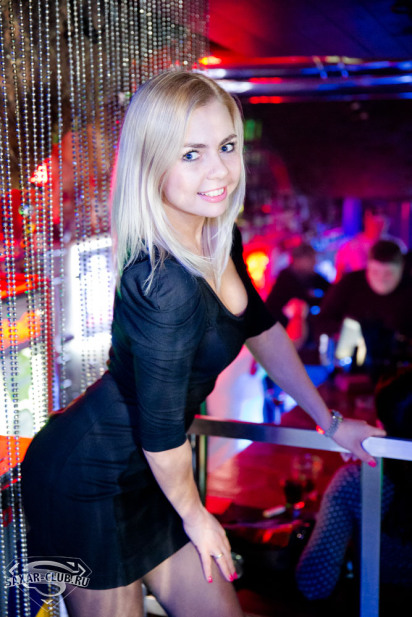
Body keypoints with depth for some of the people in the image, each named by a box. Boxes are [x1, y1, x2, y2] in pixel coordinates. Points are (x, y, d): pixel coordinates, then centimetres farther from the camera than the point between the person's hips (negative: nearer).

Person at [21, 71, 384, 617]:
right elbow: (161, 432, -22)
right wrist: (195, 516, -4)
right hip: (88, 484, -8)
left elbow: (262, 329, 11)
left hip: (144, 471, 8)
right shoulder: (166, 286, -32)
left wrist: (329, 421, 17)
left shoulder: (219, 240, -4)